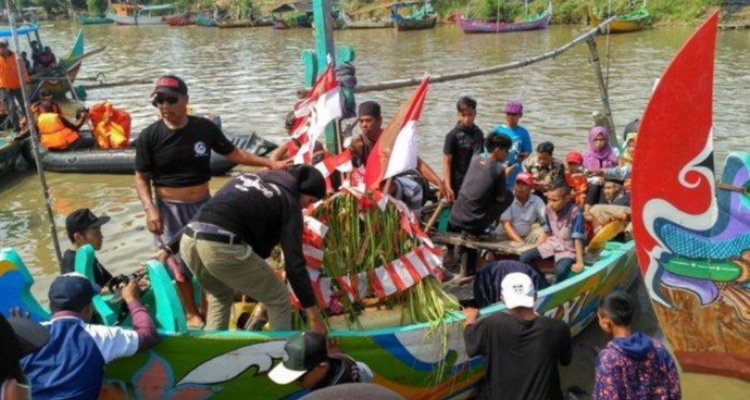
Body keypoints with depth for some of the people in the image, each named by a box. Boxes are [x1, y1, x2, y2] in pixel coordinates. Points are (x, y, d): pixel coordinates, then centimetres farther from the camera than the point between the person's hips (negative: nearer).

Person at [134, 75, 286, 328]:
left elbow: (233, 153, 4)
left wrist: (269, 163, -2)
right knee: (180, 263, 7)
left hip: (203, 204, 2)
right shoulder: (149, 136, -10)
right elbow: (141, 177, -3)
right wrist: (150, 208, -16)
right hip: (169, 208, -2)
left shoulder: (205, 128, -5)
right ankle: (192, 313, 28)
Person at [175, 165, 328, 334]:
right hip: (222, 247, -8)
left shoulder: (248, 178, 29)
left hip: (188, 240, 8)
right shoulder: (288, 202, 8)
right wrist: (313, 313, 4)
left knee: (221, 294, 35)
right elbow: (294, 261, 1)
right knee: (278, 299, 12)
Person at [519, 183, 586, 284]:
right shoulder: (549, 208, -6)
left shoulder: (575, 212, -24)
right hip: (553, 243, 6)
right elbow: (547, 232, 7)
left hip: (569, 249, -6)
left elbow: (578, 239, -24)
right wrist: (537, 249, 8)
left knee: (561, 269, -35)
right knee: (524, 257, -5)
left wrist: (579, 262, -26)